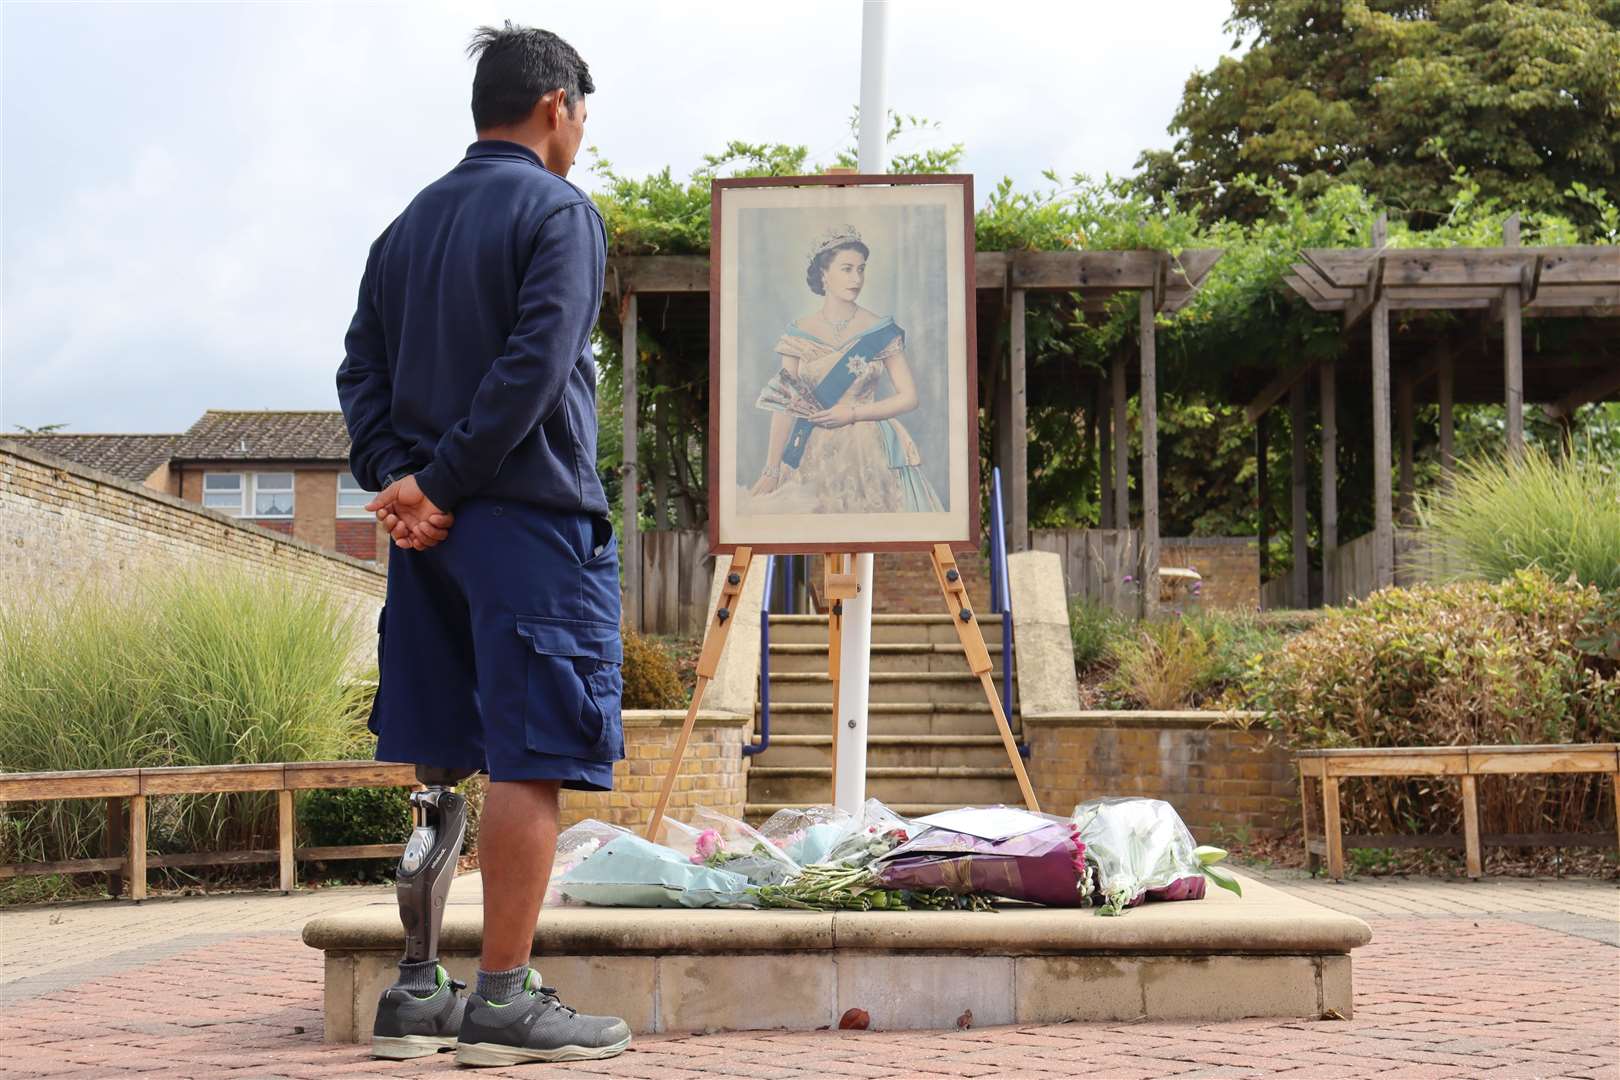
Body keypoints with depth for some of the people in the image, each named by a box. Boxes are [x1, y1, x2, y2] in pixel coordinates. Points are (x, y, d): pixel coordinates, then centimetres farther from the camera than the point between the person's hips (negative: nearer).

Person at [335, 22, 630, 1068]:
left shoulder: (409, 224, 18)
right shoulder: (559, 212, -4)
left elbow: (361, 371, 11)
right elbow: (533, 366, -16)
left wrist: (396, 482, -1)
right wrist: (439, 485, -13)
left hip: (431, 528, 8)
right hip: (533, 520, -7)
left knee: (438, 765, 10)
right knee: (533, 761, -5)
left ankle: (418, 991, 13)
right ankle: (505, 999, -5)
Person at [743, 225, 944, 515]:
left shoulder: (881, 333, 1)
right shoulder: (798, 334, 3)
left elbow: (909, 397, 0)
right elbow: (784, 407, -1)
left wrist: (852, 412, -10)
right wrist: (771, 471, -8)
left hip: (870, 456, 0)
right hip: (812, 458, 1)